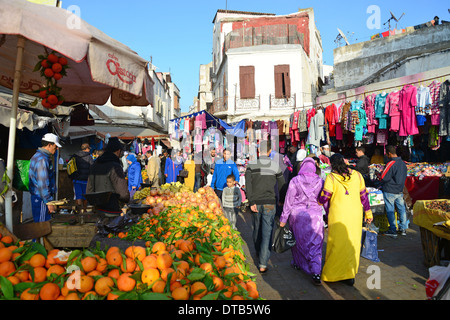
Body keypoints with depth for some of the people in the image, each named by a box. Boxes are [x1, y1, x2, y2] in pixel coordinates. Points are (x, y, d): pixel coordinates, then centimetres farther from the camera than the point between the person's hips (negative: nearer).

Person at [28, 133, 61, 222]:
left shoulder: (38, 156, 16)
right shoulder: (42, 160, -18)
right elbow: (43, 184, -22)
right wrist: (49, 202, -19)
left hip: (37, 197, 10)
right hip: (41, 198, -10)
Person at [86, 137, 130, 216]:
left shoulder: (94, 165, 10)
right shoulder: (115, 167, -15)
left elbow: (89, 190, 15)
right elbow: (123, 192, -16)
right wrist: (127, 200, 4)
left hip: (98, 207, 8)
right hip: (111, 211, -8)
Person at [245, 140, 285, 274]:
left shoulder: (251, 165, -3)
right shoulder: (275, 165, -2)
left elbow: (248, 184, -12)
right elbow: (282, 186, 4)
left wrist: (251, 202, -12)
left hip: (256, 203, 2)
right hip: (270, 204, -2)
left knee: (256, 229, 20)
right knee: (267, 232, 1)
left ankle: (258, 252, 42)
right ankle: (263, 264, -3)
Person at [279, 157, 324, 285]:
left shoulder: (295, 181, -7)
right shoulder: (320, 181, -2)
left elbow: (288, 201, -4)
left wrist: (283, 219, 2)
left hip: (297, 215, 0)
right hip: (315, 217, 1)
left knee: (298, 239, 18)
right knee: (315, 244, 3)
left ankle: (297, 263, 35)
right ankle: (316, 271, -7)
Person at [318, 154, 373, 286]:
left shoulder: (331, 177, -9)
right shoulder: (357, 175, 3)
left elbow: (324, 198, -11)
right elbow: (363, 196, 9)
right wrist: (368, 212, 18)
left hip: (338, 216, -3)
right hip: (355, 214, 3)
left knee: (337, 244, 8)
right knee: (353, 244, 12)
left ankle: (331, 273, 19)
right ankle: (350, 275, 19)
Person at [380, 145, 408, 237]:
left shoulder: (391, 164, -19)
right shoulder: (403, 163, 5)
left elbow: (383, 178, -18)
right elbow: (404, 177, 15)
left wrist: (382, 184, 2)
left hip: (389, 191, -7)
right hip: (400, 191, 7)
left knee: (390, 211, 2)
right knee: (401, 209, 16)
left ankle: (393, 231, 6)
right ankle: (403, 229, 24)